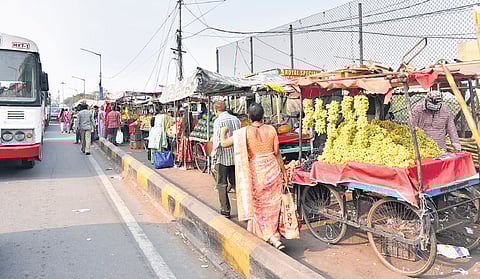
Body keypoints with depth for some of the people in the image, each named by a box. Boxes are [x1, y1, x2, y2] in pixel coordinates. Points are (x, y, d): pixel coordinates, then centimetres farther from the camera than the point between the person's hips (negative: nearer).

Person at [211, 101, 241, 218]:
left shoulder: (218, 121, -11)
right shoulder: (236, 119, 7)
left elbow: (217, 140, -14)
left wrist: (214, 153, -4)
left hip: (223, 156, -6)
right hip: (236, 155, 6)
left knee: (222, 184, 5)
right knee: (235, 182, 17)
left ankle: (225, 210, 9)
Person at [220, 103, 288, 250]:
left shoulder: (244, 132, -10)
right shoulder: (271, 130, -4)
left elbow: (224, 143, -4)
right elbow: (277, 153, -1)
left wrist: (223, 132, 17)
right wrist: (284, 171, 11)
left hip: (255, 172, -2)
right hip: (272, 170, 3)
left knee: (258, 205, 14)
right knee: (272, 204, 16)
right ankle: (273, 237, 25)